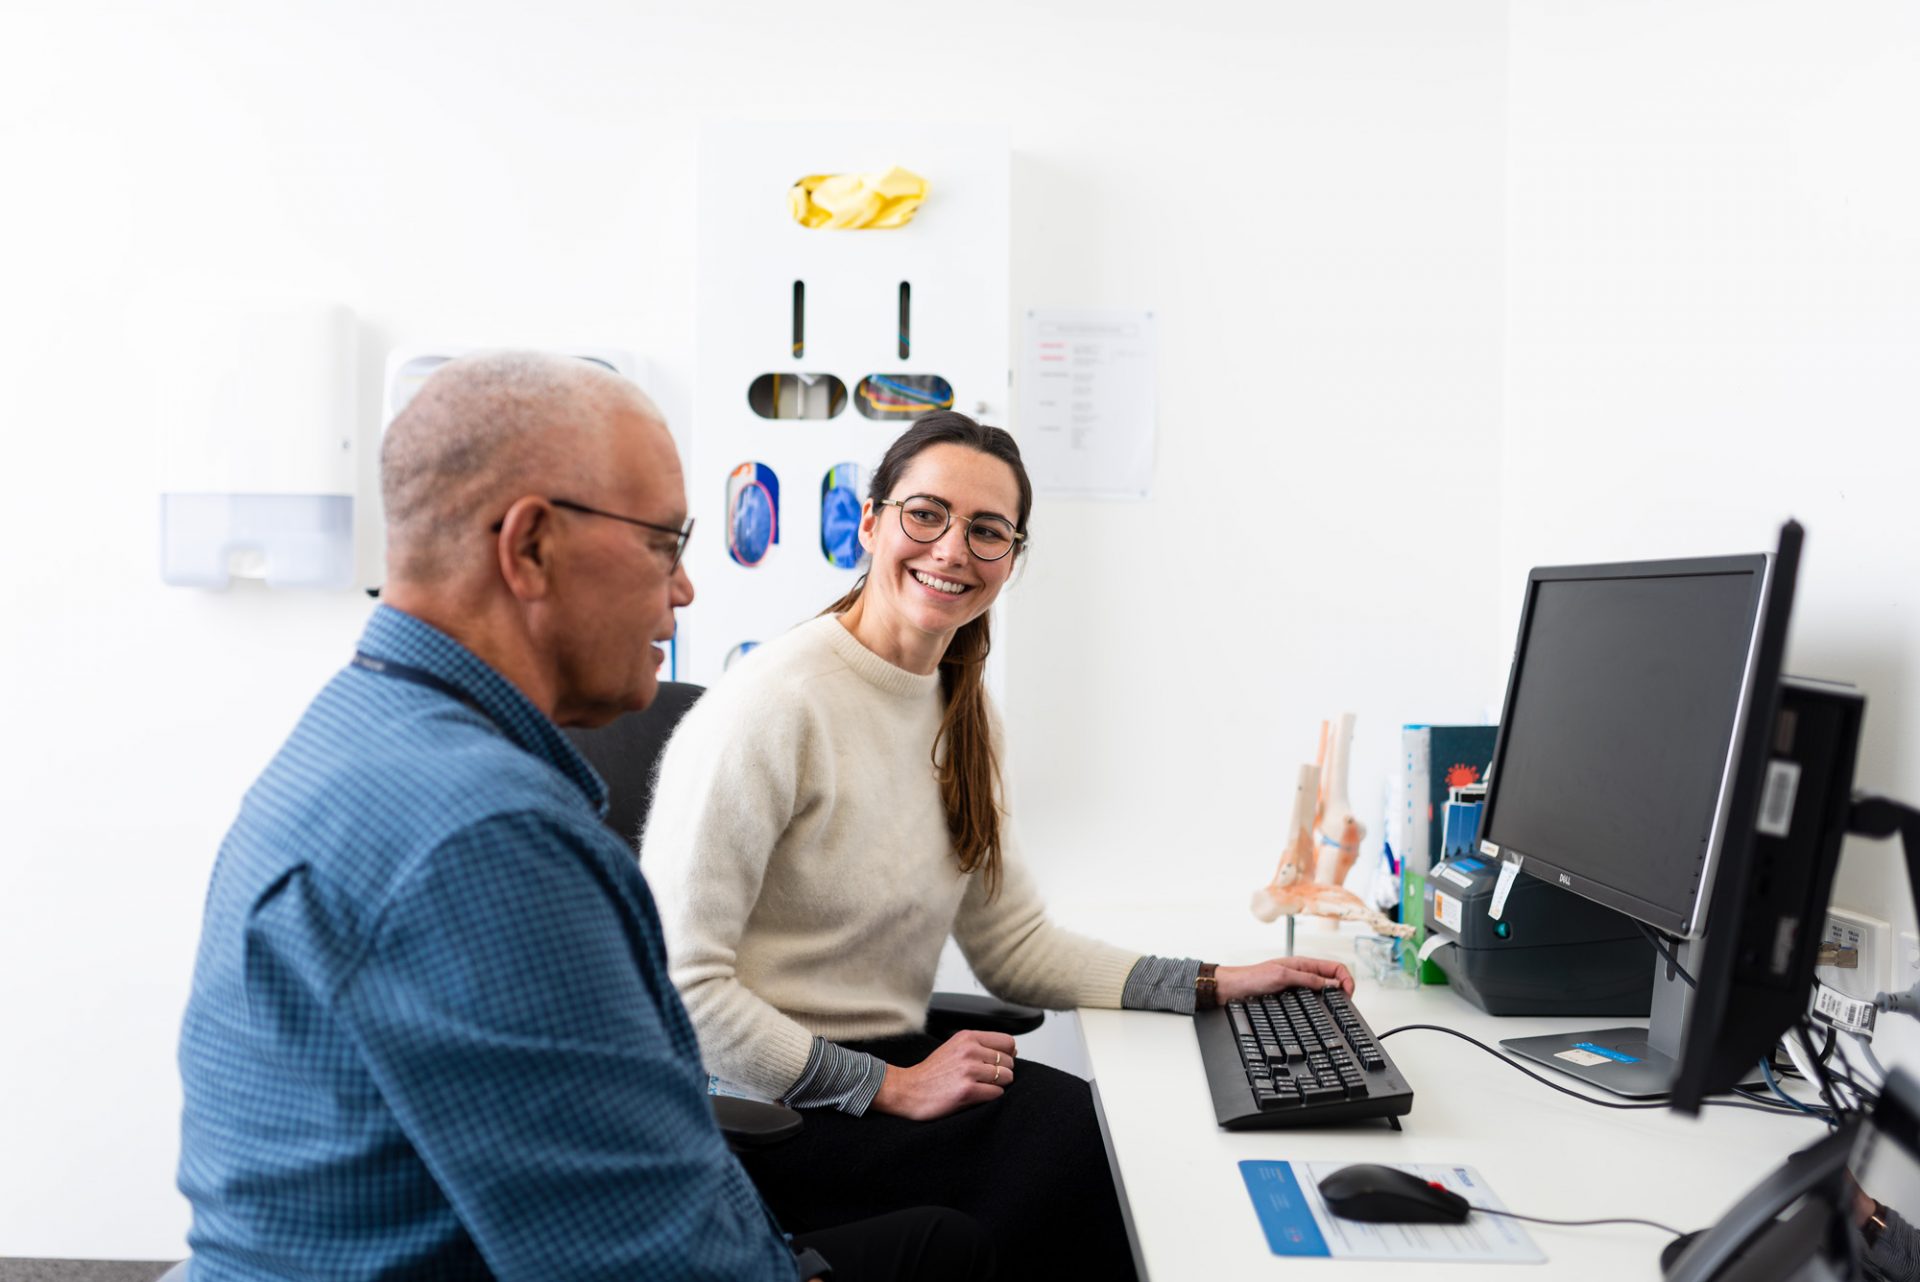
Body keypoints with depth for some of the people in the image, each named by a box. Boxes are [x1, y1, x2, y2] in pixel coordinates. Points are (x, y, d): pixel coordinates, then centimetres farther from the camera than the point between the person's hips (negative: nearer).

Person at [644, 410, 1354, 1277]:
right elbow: (677, 982, -22)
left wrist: (1216, 986, 1)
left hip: (891, 1064, 7)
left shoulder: (960, 713, 7)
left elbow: (1016, 945, 9)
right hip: (766, 1109, -7)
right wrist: (891, 1088, -20)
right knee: (1100, 1151, -19)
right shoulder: (772, 705, -19)